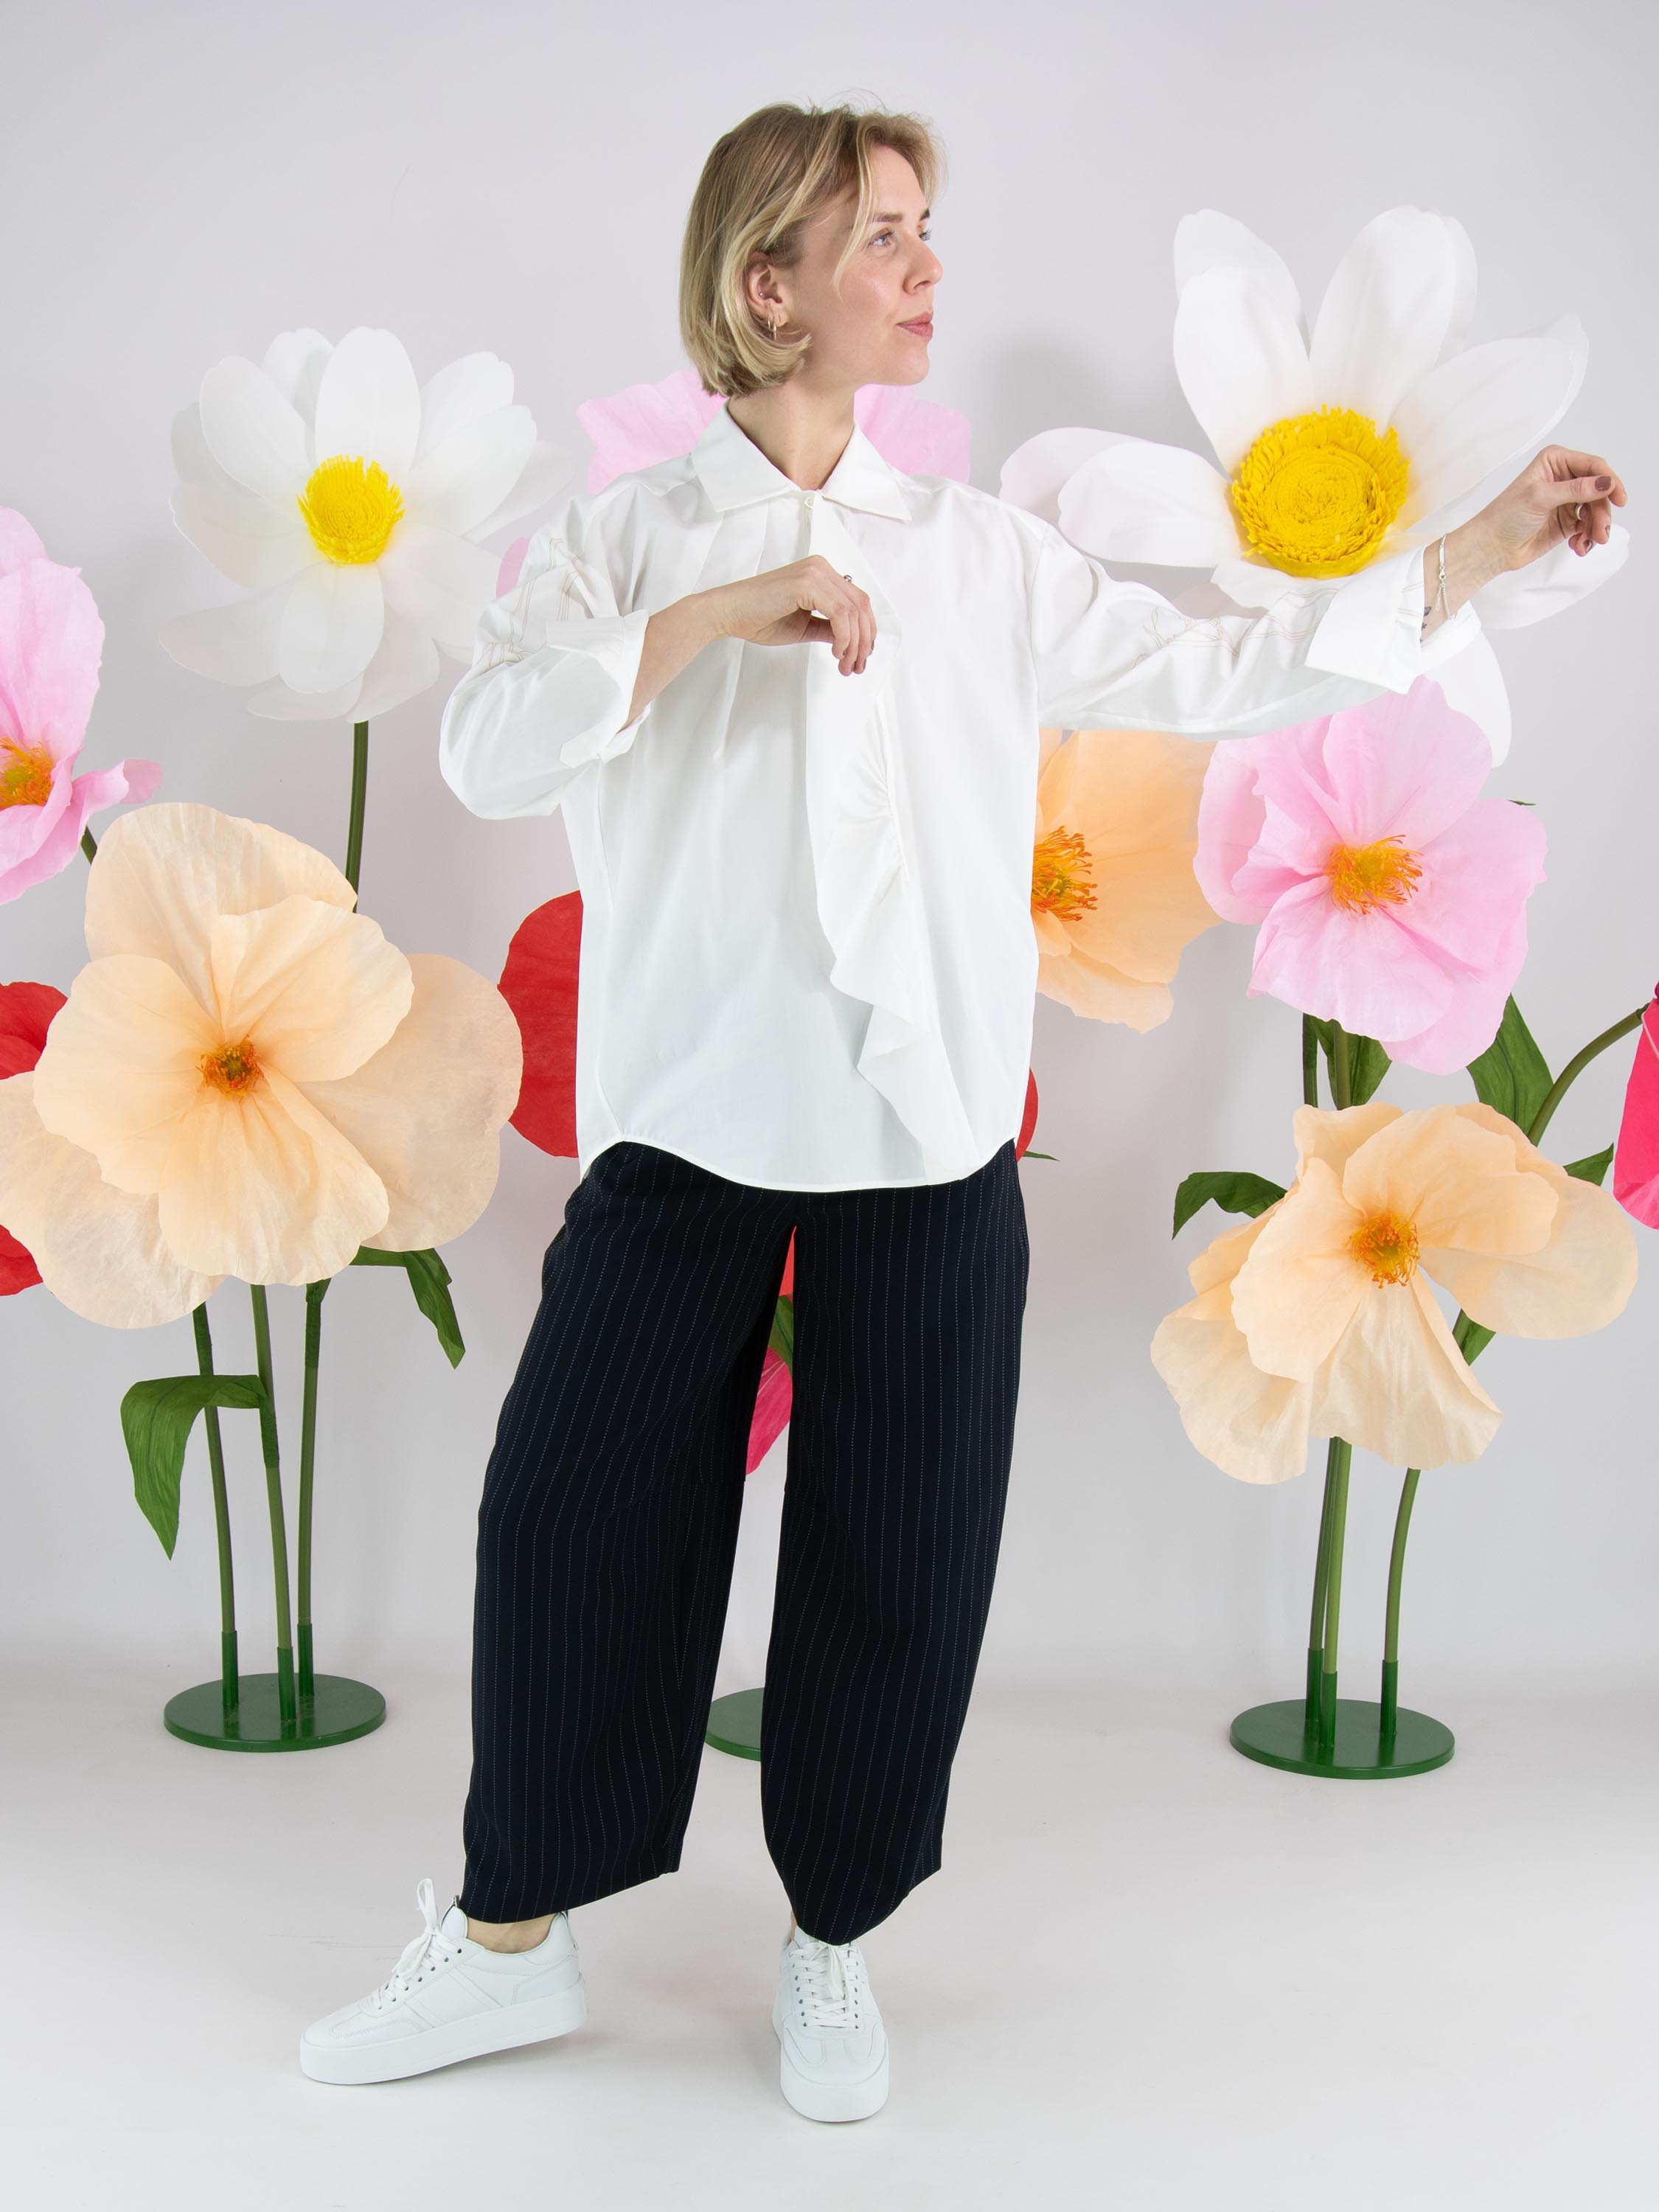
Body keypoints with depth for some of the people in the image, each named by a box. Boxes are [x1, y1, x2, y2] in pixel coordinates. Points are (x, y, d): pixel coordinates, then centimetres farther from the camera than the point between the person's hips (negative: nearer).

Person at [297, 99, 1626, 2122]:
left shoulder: (982, 555, 9)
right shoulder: (624, 538, 3)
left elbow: (1219, 672, 7)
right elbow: (486, 751, -12)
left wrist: (1487, 548, 6)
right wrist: (720, 615, -19)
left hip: (926, 1130, 2)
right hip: (688, 1119, -1)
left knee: (899, 1556, 6)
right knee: (576, 1511, 3)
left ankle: (830, 1941, 26)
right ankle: (511, 1939, 22)